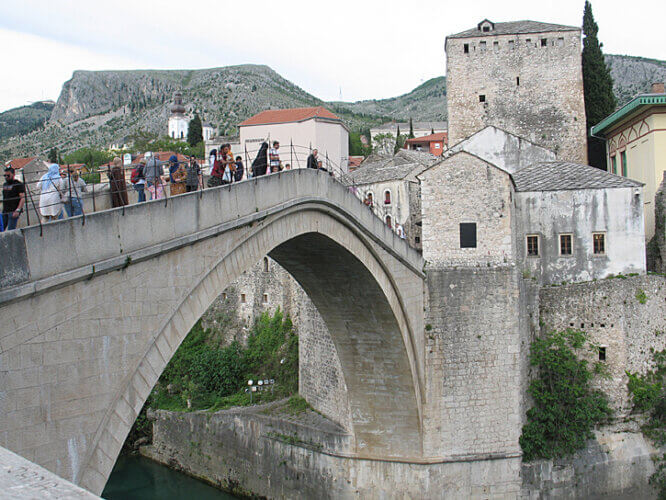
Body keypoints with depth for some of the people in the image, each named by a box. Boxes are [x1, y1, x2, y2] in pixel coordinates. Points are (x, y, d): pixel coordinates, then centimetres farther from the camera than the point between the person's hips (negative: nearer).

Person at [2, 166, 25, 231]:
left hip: (13, 211, -7)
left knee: (10, 231, -12)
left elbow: (23, 198, -13)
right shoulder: (5, 185, 19)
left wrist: (18, 210, -24)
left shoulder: (19, 184, -5)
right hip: (5, 211, 7)